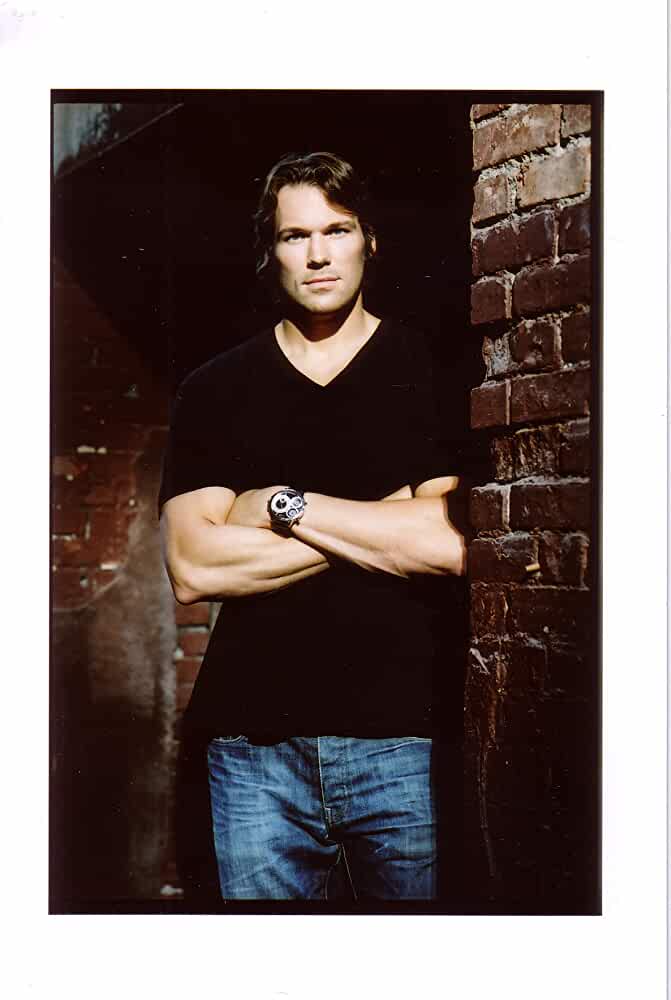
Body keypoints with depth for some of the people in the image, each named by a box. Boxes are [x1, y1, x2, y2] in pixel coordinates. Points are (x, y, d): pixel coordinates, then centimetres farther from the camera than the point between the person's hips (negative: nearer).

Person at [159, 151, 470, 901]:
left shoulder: (432, 371, 4)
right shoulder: (214, 391, 9)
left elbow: (452, 544, -10)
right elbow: (192, 570, -4)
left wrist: (282, 505, -6)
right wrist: (388, 524, -6)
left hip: (402, 729, -1)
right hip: (254, 739, 2)